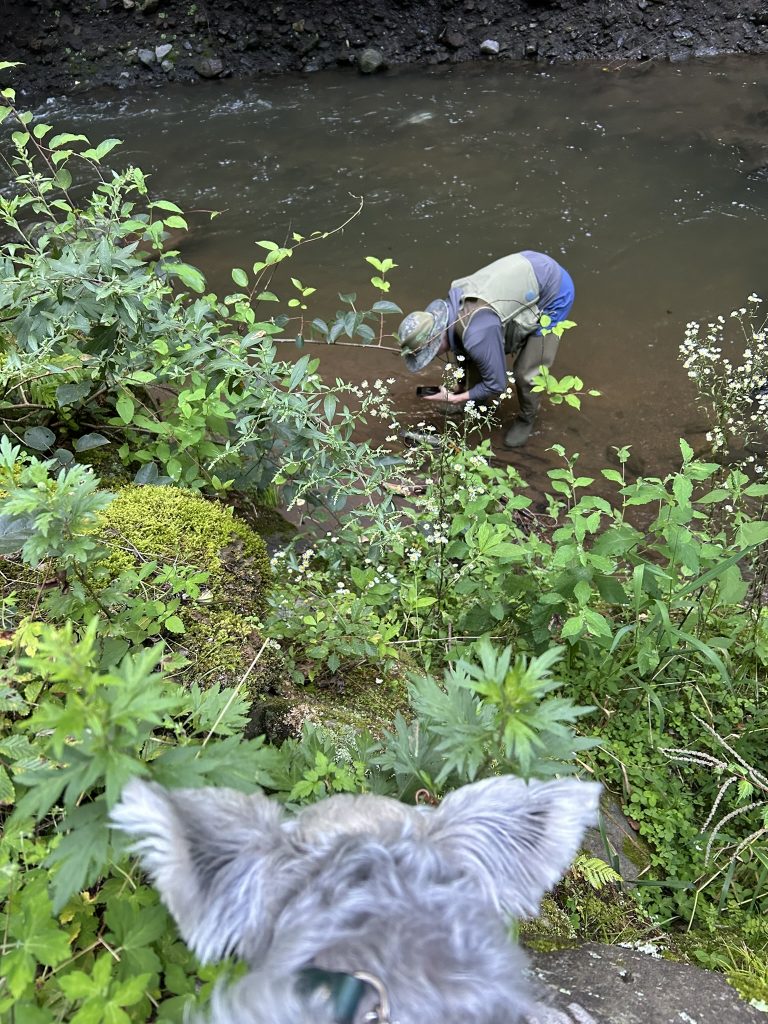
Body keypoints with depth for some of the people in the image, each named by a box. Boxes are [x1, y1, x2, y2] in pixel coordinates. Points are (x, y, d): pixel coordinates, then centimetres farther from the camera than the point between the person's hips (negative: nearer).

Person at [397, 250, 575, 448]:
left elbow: (496, 385, -23)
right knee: (478, 354, 9)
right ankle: (476, 402, 31)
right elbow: (460, 347, 12)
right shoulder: (451, 307, -8)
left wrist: (454, 398, -13)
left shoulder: (476, 335, -35)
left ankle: (526, 418, 22)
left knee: (525, 371, -6)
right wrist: (460, 388, 21)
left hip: (554, 291, -8)